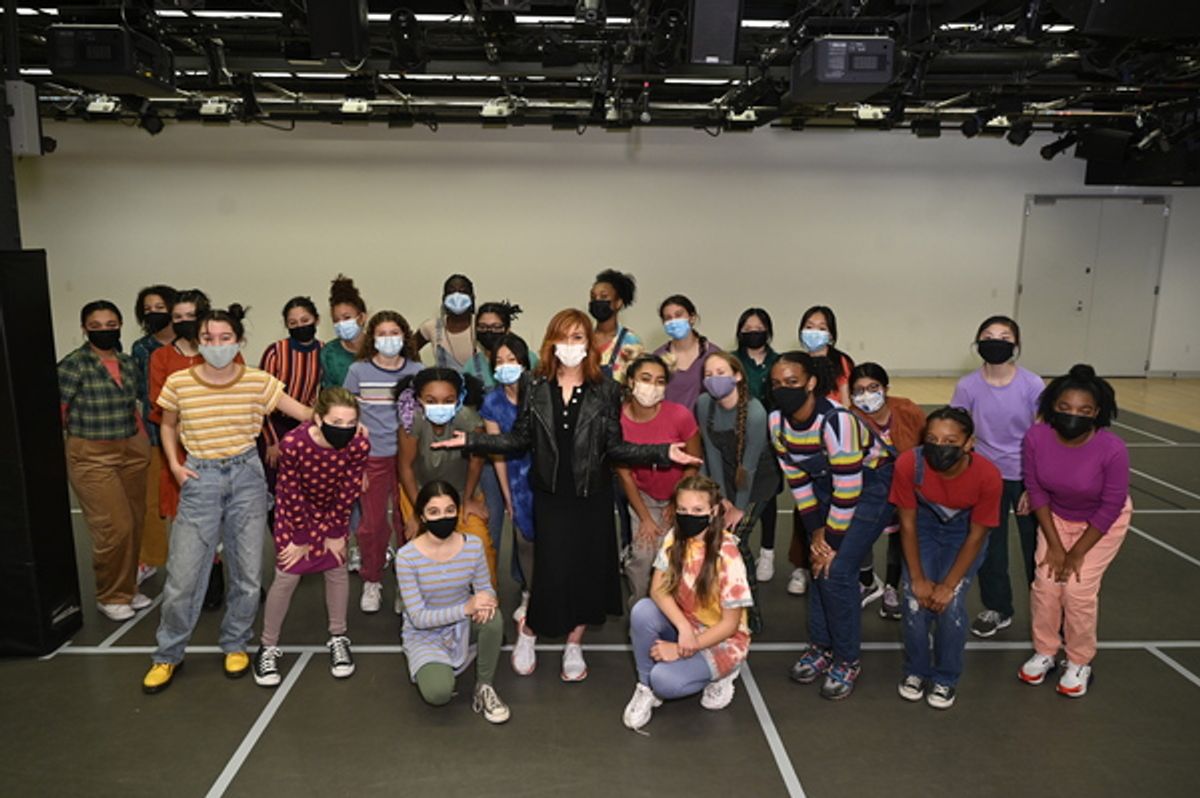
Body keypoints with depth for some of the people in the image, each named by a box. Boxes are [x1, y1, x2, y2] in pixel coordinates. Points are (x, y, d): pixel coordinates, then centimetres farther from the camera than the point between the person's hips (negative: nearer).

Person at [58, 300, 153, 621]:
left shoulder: (128, 364, 9)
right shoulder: (73, 365, -10)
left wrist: (143, 441, 13)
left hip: (132, 453, 6)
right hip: (92, 457, -6)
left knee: (135, 525, 8)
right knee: (115, 528, -7)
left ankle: (127, 588, 26)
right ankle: (110, 597, 13)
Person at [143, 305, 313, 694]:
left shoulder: (259, 381, -7)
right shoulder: (179, 383, -5)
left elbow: (307, 414, -7)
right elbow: (168, 425, 13)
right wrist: (174, 465, 1)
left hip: (246, 476, 0)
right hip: (200, 479, 0)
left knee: (248, 572, 8)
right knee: (182, 575, 2)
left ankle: (235, 645, 29)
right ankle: (168, 654, 24)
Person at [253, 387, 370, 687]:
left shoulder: (359, 446, -31)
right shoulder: (293, 444, -37)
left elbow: (348, 493, -16)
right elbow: (292, 495, -24)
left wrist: (335, 533, -7)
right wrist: (301, 537, -13)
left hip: (333, 509, 2)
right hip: (295, 510, -2)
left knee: (337, 568, 6)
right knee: (287, 576, -1)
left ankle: (338, 639, 24)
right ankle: (268, 647, 16)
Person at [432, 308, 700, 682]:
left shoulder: (606, 391, -2)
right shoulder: (537, 388, 1)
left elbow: (615, 447, -4)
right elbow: (519, 439, 1)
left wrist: (664, 453, -14)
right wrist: (471, 440, -7)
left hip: (593, 494, 1)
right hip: (551, 493, 0)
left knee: (588, 568, 7)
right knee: (552, 569, -1)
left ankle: (573, 644, 28)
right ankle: (528, 632, 28)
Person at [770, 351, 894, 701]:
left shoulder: (837, 421, -33)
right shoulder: (776, 421, -11)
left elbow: (848, 489, -28)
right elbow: (796, 477, -2)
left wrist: (832, 542, -18)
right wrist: (815, 530, -6)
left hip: (871, 483, -6)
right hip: (826, 482, 6)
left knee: (837, 570, -11)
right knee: (818, 565, 4)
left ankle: (847, 661, 7)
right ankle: (821, 646, 24)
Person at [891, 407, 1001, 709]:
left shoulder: (988, 477, -31)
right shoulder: (909, 463, -31)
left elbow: (976, 536, -17)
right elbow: (907, 523, -17)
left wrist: (948, 585, -17)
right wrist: (917, 579, -15)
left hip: (964, 530, 0)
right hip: (924, 526, 1)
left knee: (951, 605, -13)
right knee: (915, 602, -11)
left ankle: (946, 678, 12)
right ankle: (916, 671, 15)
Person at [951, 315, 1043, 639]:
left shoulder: (1032, 385, -13)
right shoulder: (968, 387, -10)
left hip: (1026, 477, -1)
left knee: (1036, 545, 7)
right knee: (989, 545, 11)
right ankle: (997, 609, 30)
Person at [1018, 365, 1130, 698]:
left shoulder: (1113, 449, -33)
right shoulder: (1036, 437, -26)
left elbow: (1111, 507, -22)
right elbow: (1036, 490, -14)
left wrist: (1077, 553, -16)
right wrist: (1055, 545, -13)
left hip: (1104, 523, -3)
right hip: (1057, 517, 3)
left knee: (1078, 589, -7)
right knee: (1045, 584, -2)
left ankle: (1080, 662, 16)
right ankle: (1044, 652, 20)